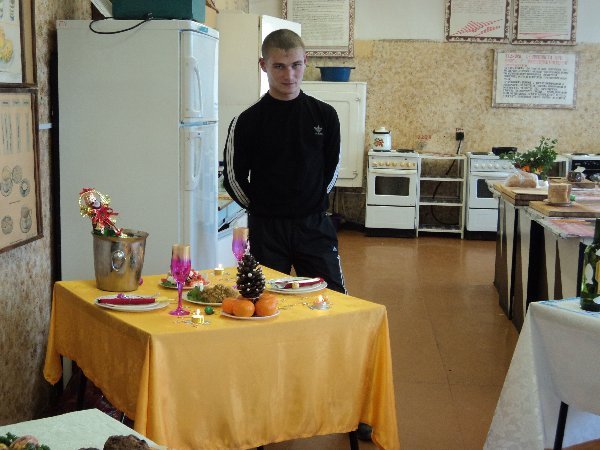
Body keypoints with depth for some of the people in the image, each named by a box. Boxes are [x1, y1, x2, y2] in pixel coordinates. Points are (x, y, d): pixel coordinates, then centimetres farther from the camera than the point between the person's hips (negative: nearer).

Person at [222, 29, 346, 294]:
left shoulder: (324, 115, 1)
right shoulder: (248, 121, -5)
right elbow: (233, 178, 3)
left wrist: (315, 203, 12)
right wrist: (261, 208, 7)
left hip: (315, 225, 2)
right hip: (266, 230, -1)